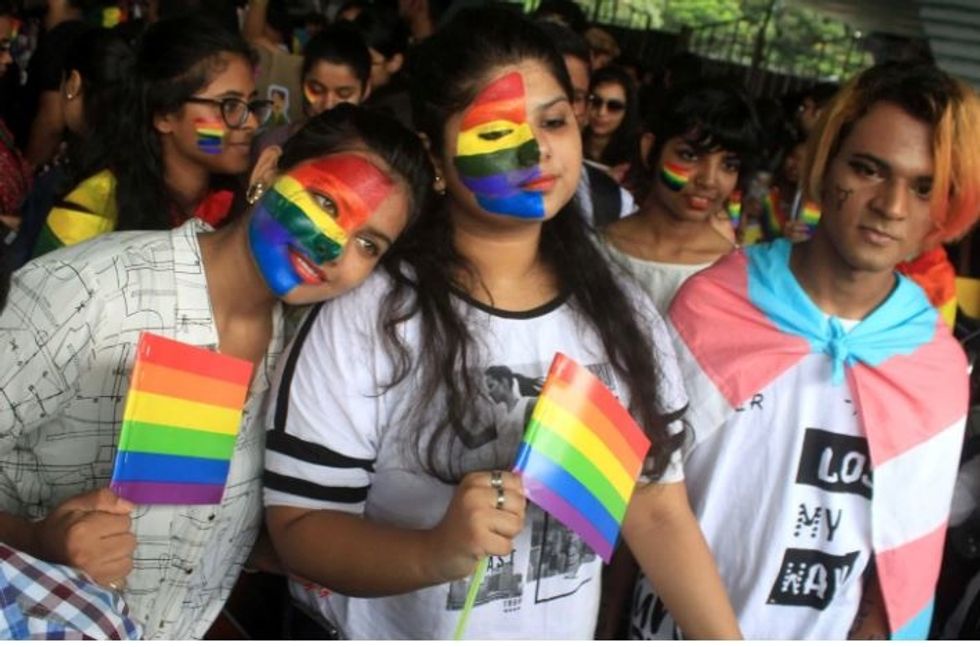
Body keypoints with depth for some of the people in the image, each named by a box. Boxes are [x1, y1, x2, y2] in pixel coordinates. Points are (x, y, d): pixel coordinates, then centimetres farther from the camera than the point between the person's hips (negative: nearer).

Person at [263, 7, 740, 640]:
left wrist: (729, 639, -10)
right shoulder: (362, 316, -21)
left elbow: (658, 510, -2)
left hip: (565, 634, 5)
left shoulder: (624, 318, -6)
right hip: (385, 633, -4)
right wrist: (437, 552, -35)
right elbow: (298, 525, -19)